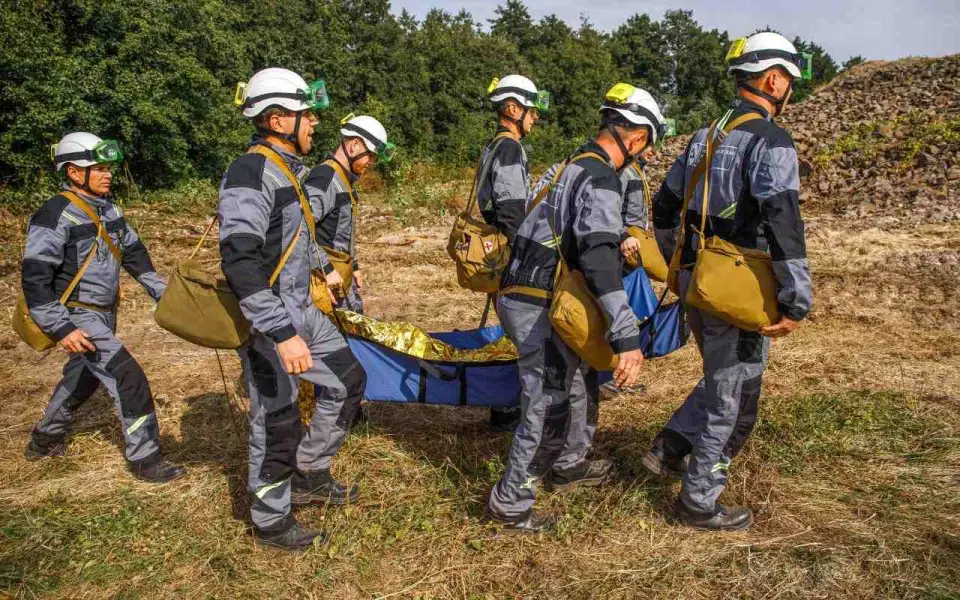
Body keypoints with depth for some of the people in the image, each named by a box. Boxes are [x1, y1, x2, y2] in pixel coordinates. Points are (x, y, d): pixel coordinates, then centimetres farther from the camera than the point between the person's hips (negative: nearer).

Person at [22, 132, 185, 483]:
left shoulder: (108, 208, 6)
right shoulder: (55, 216, -18)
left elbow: (134, 253, 15)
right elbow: (35, 277, -20)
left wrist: (161, 292, 11)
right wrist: (61, 328, -25)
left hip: (104, 313, 9)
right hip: (78, 317, -9)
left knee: (83, 377, 23)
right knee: (129, 379, -13)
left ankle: (44, 440, 44)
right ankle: (144, 458, -1)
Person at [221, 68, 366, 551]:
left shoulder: (288, 169, 10)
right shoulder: (249, 174, -21)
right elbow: (239, 262, -30)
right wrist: (282, 334, -34)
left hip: (301, 311, 10)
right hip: (269, 323, -10)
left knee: (348, 380, 18)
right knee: (277, 425, 2)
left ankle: (309, 476, 32)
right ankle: (270, 521, 24)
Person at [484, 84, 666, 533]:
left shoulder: (569, 167, 14)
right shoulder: (601, 180, -17)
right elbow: (600, 261, -30)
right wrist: (628, 338, -33)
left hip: (521, 296, 10)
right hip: (539, 309, -10)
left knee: (580, 383, 24)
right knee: (549, 407, 0)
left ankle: (570, 465, 42)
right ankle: (509, 505, 12)